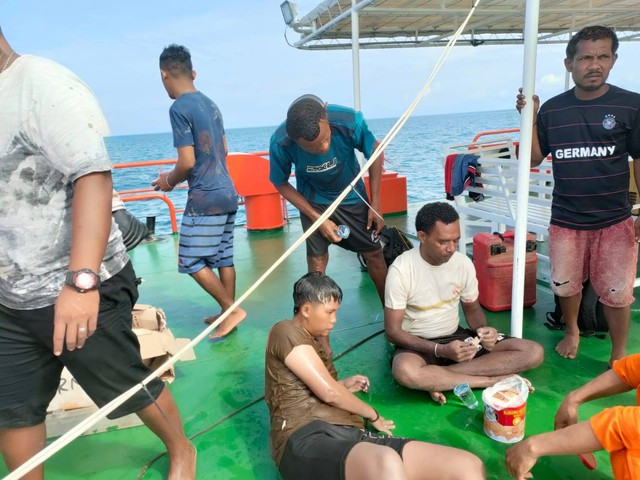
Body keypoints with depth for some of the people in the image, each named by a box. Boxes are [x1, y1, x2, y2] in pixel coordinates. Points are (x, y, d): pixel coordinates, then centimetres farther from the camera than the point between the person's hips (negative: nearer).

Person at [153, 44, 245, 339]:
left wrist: (169, 181, 4)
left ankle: (231, 308, 4)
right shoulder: (210, 104, 13)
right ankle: (228, 312, 23)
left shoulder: (179, 108, -12)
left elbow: (187, 162, -17)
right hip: (228, 193, 8)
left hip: (205, 198, -8)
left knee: (191, 261, 1)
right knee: (223, 258, 14)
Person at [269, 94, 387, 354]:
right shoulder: (280, 143, -31)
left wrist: (375, 204, -11)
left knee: (374, 254, 5)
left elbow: (375, 153, -13)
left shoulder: (349, 120, -33)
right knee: (317, 262, -6)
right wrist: (317, 218, -18)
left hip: (351, 195, 1)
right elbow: (281, 184, -12)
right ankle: (322, 340, 8)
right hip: (313, 201, -1)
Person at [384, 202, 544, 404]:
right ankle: (493, 380, -21)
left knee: (533, 352, -12)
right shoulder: (401, 270, -19)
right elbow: (393, 331, -16)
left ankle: (438, 376, -20)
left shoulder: (463, 263, -7)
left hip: (456, 337, 5)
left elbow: (472, 308, 9)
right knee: (405, 371, -41)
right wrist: (441, 350, -28)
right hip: (419, 345, -5)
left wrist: (483, 329, -15)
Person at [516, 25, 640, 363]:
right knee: (565, 285, 15)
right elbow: (534, 159, 3)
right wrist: (530, 119, -10)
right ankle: (572, 331, 42)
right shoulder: (552, 109, 0)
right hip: (565, 220, 2)